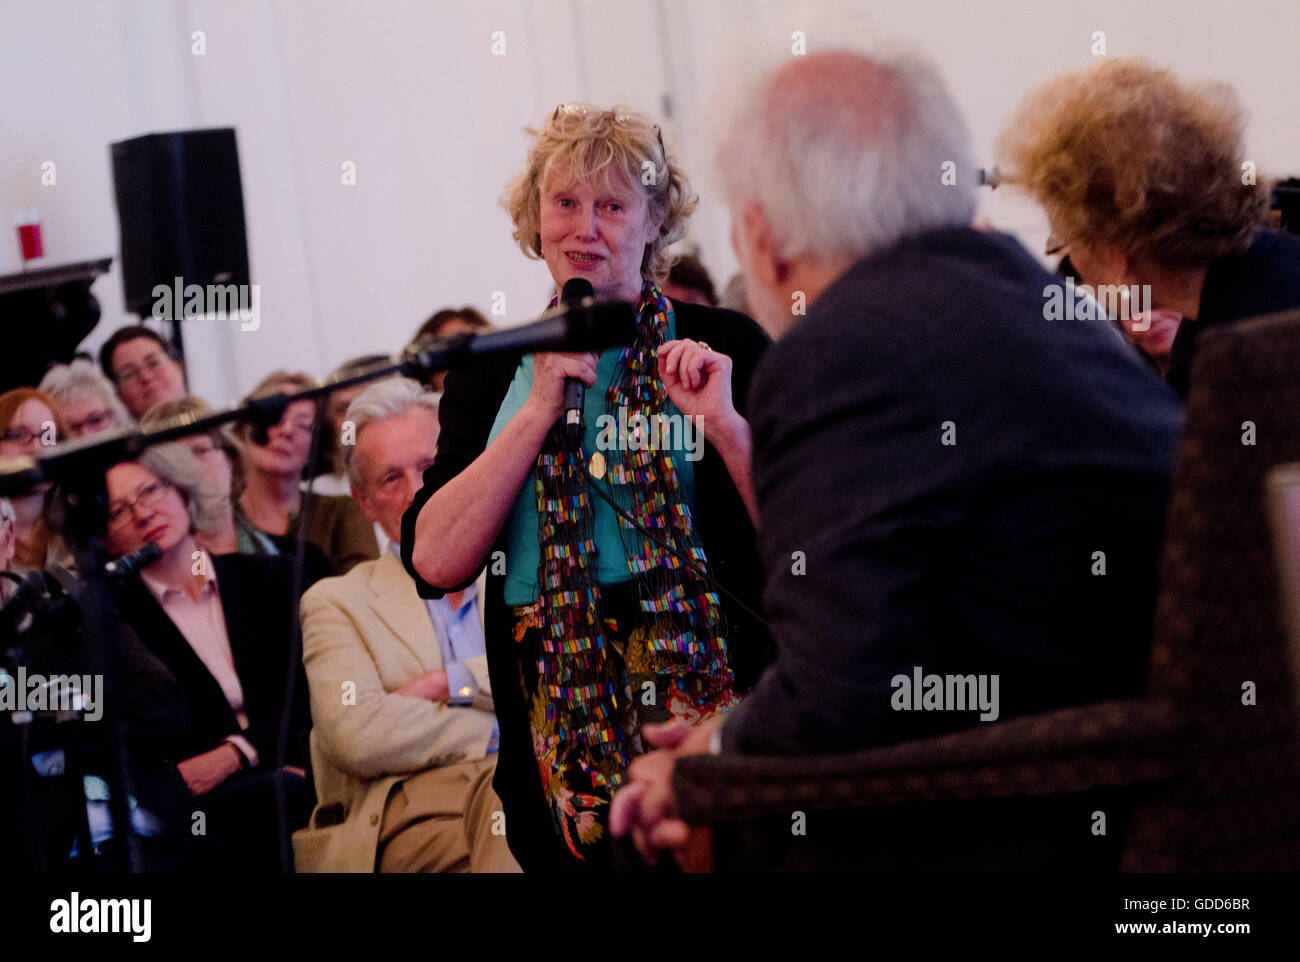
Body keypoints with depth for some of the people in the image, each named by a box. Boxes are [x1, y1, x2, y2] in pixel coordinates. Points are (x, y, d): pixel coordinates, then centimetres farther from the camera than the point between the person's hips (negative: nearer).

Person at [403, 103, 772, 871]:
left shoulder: (724, 346, 3)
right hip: (556, 721, 2)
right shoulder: (491, 375, 10)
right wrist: (540, 408, -8)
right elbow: (434, 564, -3)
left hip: (711, 694, -2)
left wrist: (724, 424, -17)